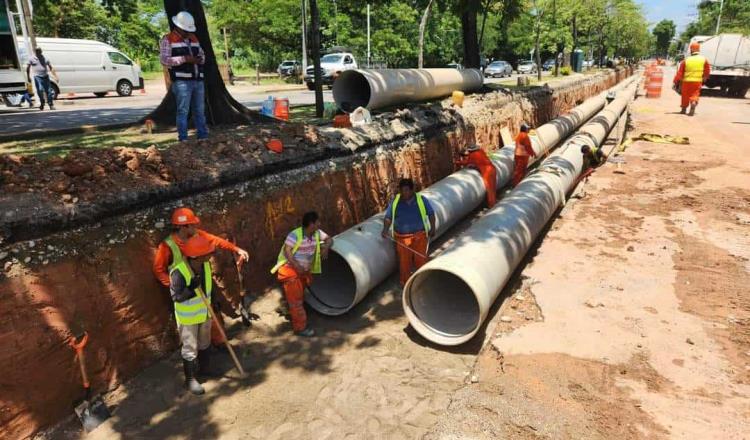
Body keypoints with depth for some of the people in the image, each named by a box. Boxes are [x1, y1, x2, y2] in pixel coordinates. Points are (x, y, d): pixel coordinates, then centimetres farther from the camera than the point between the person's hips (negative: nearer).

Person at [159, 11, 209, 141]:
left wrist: (200, 59, 0)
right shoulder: (168, 39, 0)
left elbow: (202, 55, 25)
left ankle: (203, 136, 18)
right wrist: (184, 59, -17)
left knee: (200, 110, 10)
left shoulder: (194, 38, 19)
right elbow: (164, 60, -9)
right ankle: (183, 138, -1)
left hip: (198, 80, 6)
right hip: (181, 81, -6)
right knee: (183, 111, -5)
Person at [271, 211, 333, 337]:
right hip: (290, 269, -7)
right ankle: (300, 327, 4)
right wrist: (297, 266, -36)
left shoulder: (317, 233, -1)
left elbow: (329, 239, 8)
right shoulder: (295, 234, -22)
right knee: (295, 298, -4)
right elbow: (287, 251, -28)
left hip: (304, 270, 8)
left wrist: (326, 247, -15)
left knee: (299, 296, 20)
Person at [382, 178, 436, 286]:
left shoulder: (421, 199, -3)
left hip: (420, 236, -1)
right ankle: (405, 284, 21)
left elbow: (431, 213, 7)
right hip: (402, 237, 1)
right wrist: (385, 229, -17)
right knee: (404, 261, 5)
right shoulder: (394, 202, -1)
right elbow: (388, 217, -1)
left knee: (421, 259, 0)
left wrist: (432, 228, 3)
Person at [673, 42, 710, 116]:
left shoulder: (686, 60, -5)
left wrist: (675, 82, -2)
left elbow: (680, 73, -6)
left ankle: (683, 109, 26)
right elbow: (707, 72, 8)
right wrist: (704, 79, 23)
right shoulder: (704, 59, 1)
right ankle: (693, 105, -20)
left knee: (685, 95, 14)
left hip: (687, 81, 0)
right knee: (694, 95, 6)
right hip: (697, 81, 1)